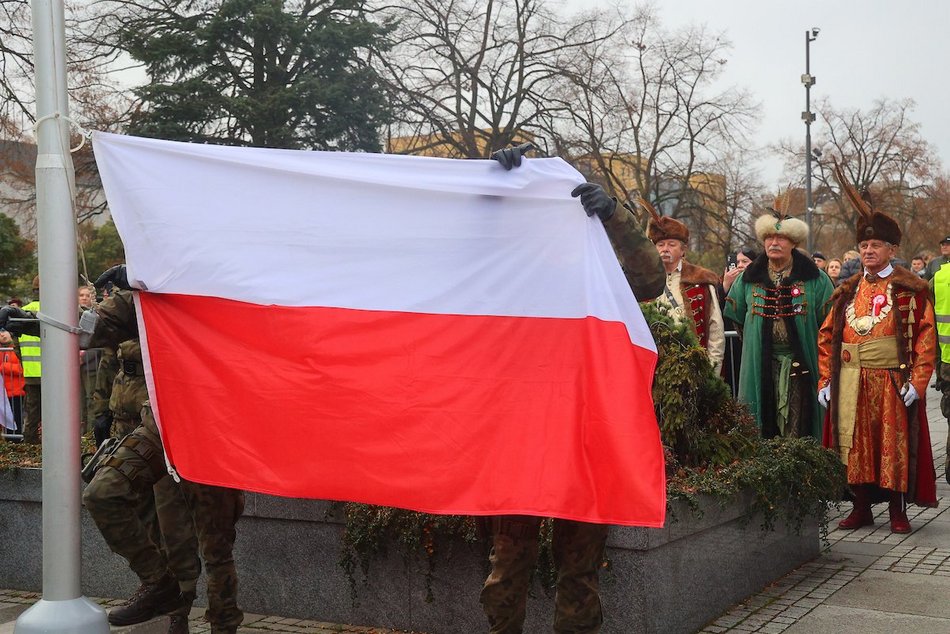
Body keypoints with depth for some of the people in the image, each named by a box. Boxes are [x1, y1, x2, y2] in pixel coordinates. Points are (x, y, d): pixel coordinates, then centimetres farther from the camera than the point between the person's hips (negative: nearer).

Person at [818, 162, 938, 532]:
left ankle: (897, 510, 13)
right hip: (850, 384, 4)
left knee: (894, 444, 2)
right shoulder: (847, 291, 11)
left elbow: (925, 337, -7)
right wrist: (826, 379, 4)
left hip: (892, 382, -4)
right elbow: (827, 337, 11)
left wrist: (917, 380, -14)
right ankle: (861, 508, 18)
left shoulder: (910, 290, -1)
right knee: (853, 444, 7)